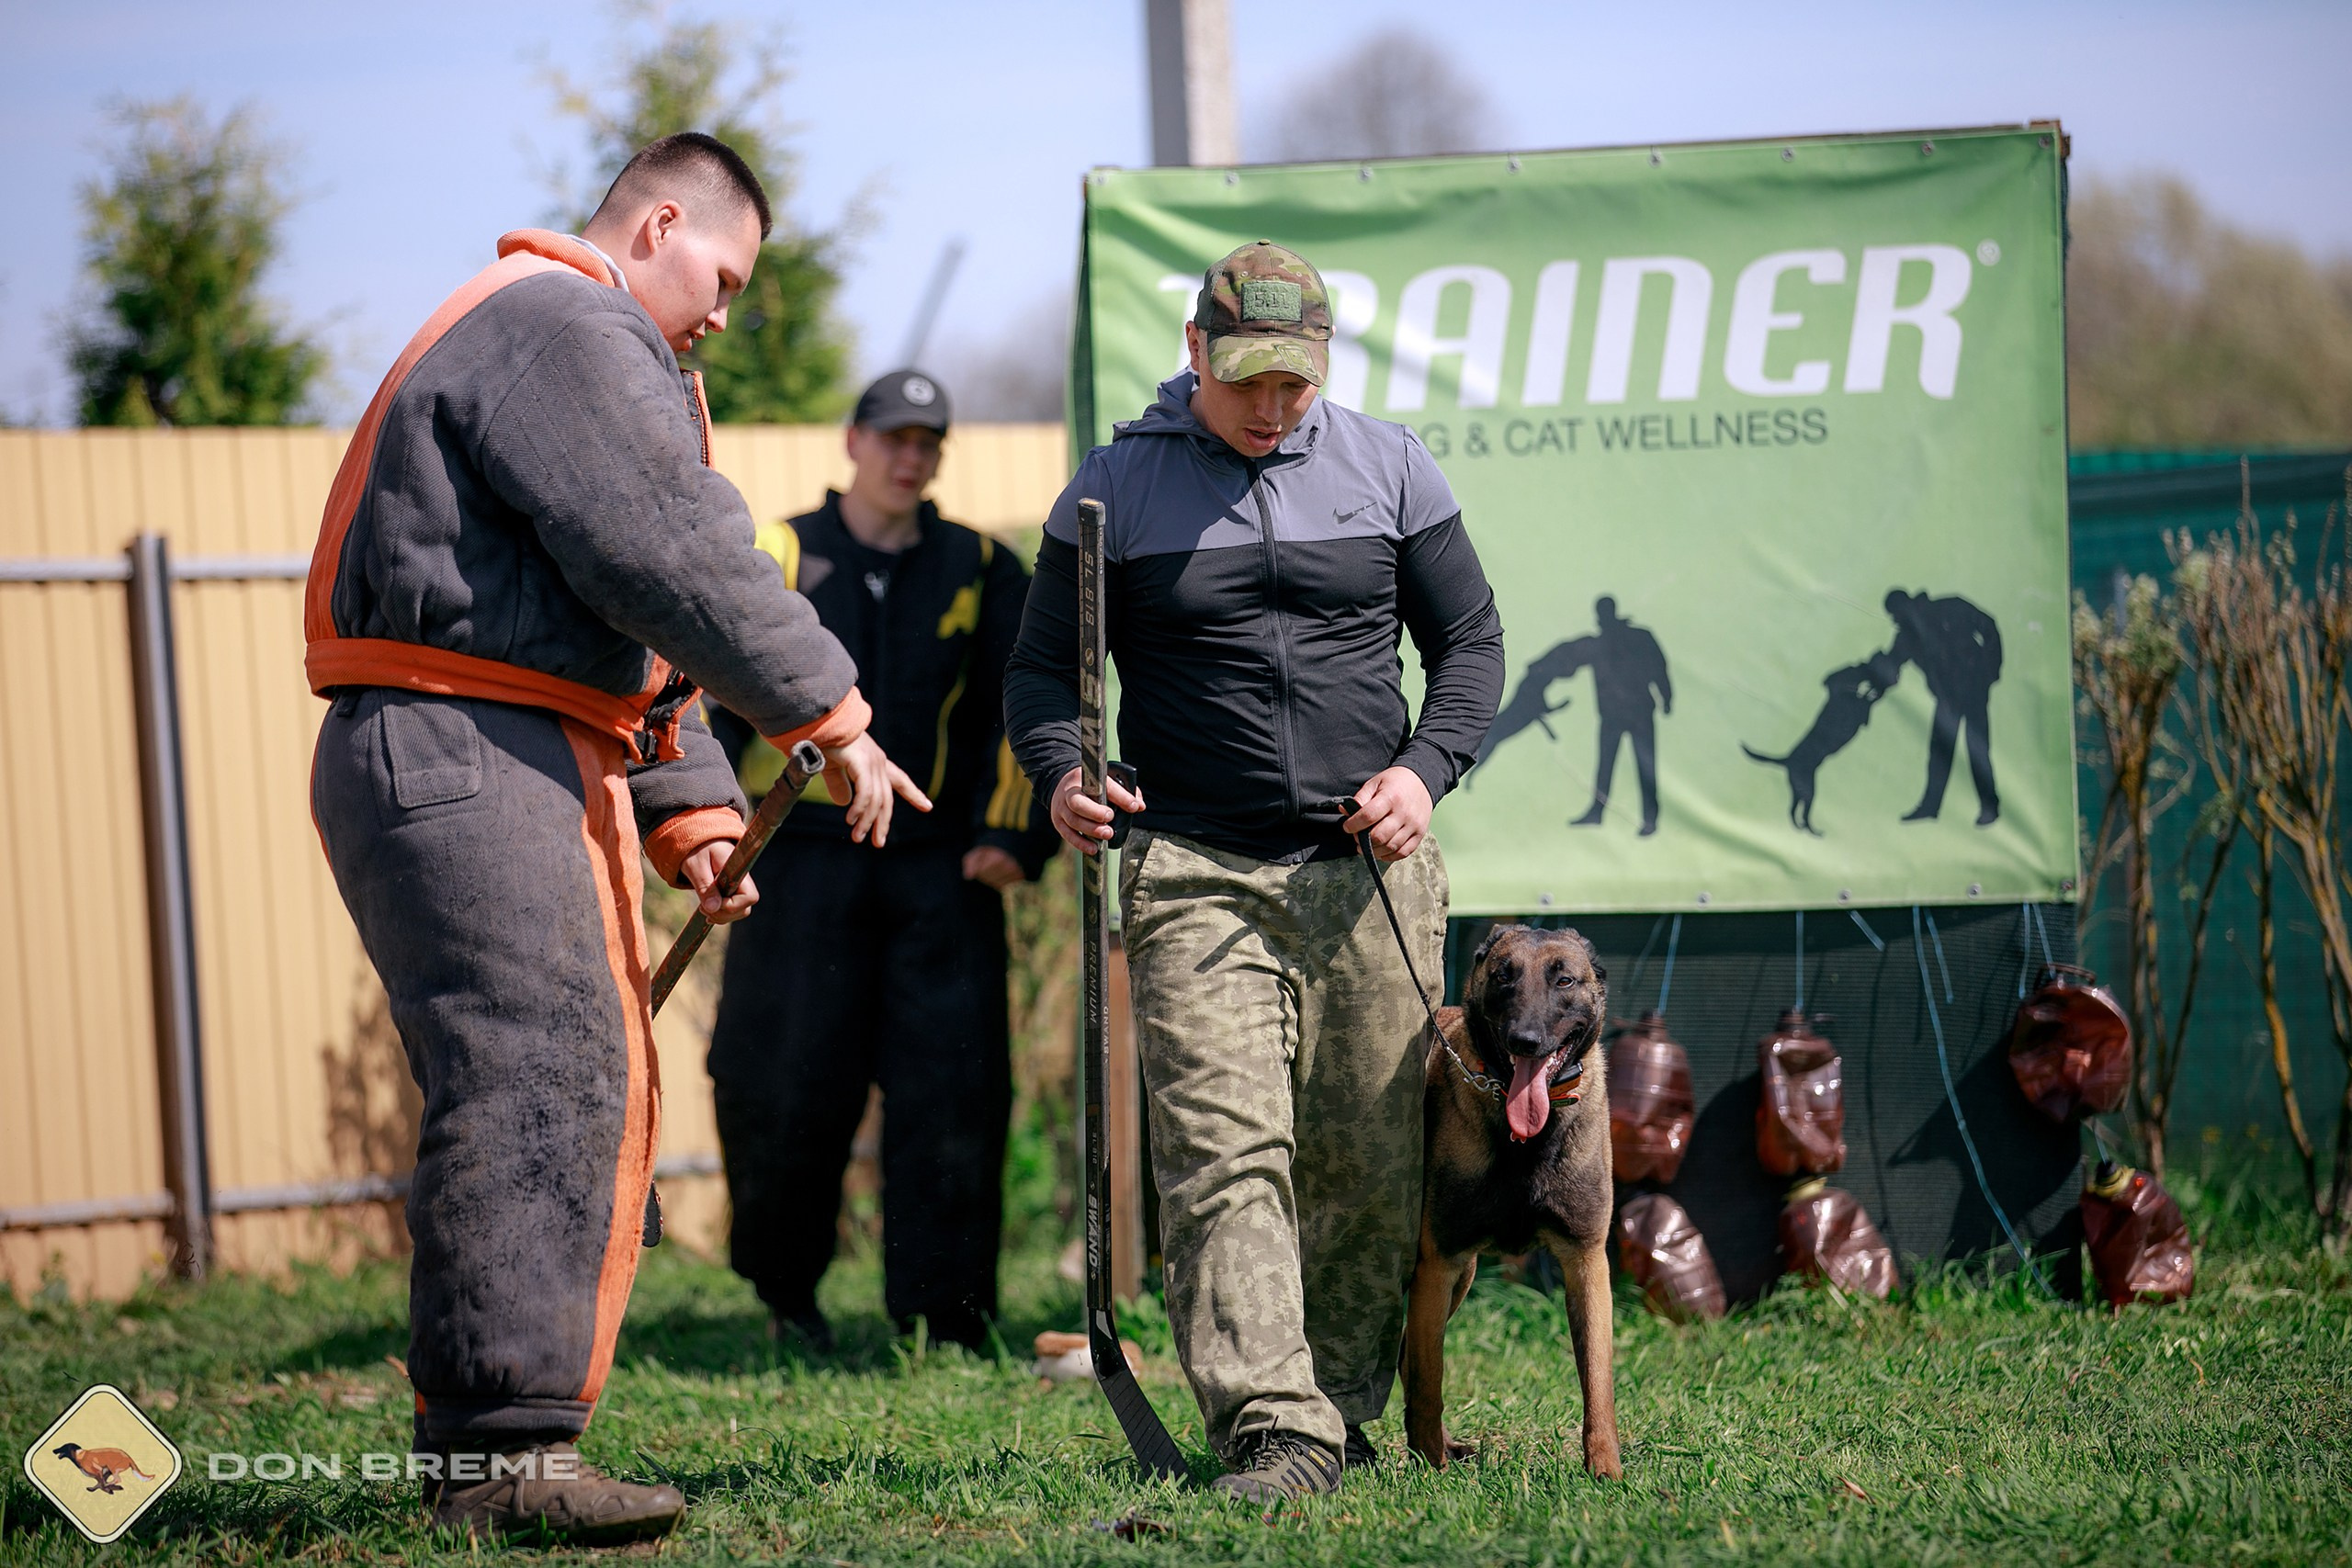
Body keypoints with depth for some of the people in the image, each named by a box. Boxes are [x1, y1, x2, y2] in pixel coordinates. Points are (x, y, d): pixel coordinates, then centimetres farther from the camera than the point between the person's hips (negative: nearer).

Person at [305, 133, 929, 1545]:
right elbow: (678, 558, -17)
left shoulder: (582, 350, 27)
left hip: (532, 770, 11)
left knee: (597, 1094, 11)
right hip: (461, 755, -11)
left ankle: (482, 1432, 13)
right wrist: (828, 715, -11)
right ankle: (504, 1447, -19)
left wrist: (689, 813, 16)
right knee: (539, 1083, -16)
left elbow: (626, 621, 26)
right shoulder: (567, 335, -9)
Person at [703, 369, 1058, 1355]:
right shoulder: (776, 562, 6)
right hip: (804, 863, -2)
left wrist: (1014, 837, -2)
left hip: (941, 871, 2)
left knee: (954, 1090, -4)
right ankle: (785, 1286, 22)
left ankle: (946, 1311, 2)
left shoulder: (979, 572, 11)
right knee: (787, 1089, -2)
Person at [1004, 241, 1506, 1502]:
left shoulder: (1387, 468, 10)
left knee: (1373, 1164, 3)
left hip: (1372, 874, 2)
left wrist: (1426, 768, -4)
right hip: (1197, 876, -2)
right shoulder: (1115, 487, 6)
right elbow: (1043, 669, 10)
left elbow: (1470, 640, 14)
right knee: (1224, 1153, -15)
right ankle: (1275, 1434, -20)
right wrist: (1060, 778, -11)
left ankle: (1343, 1406, 18)